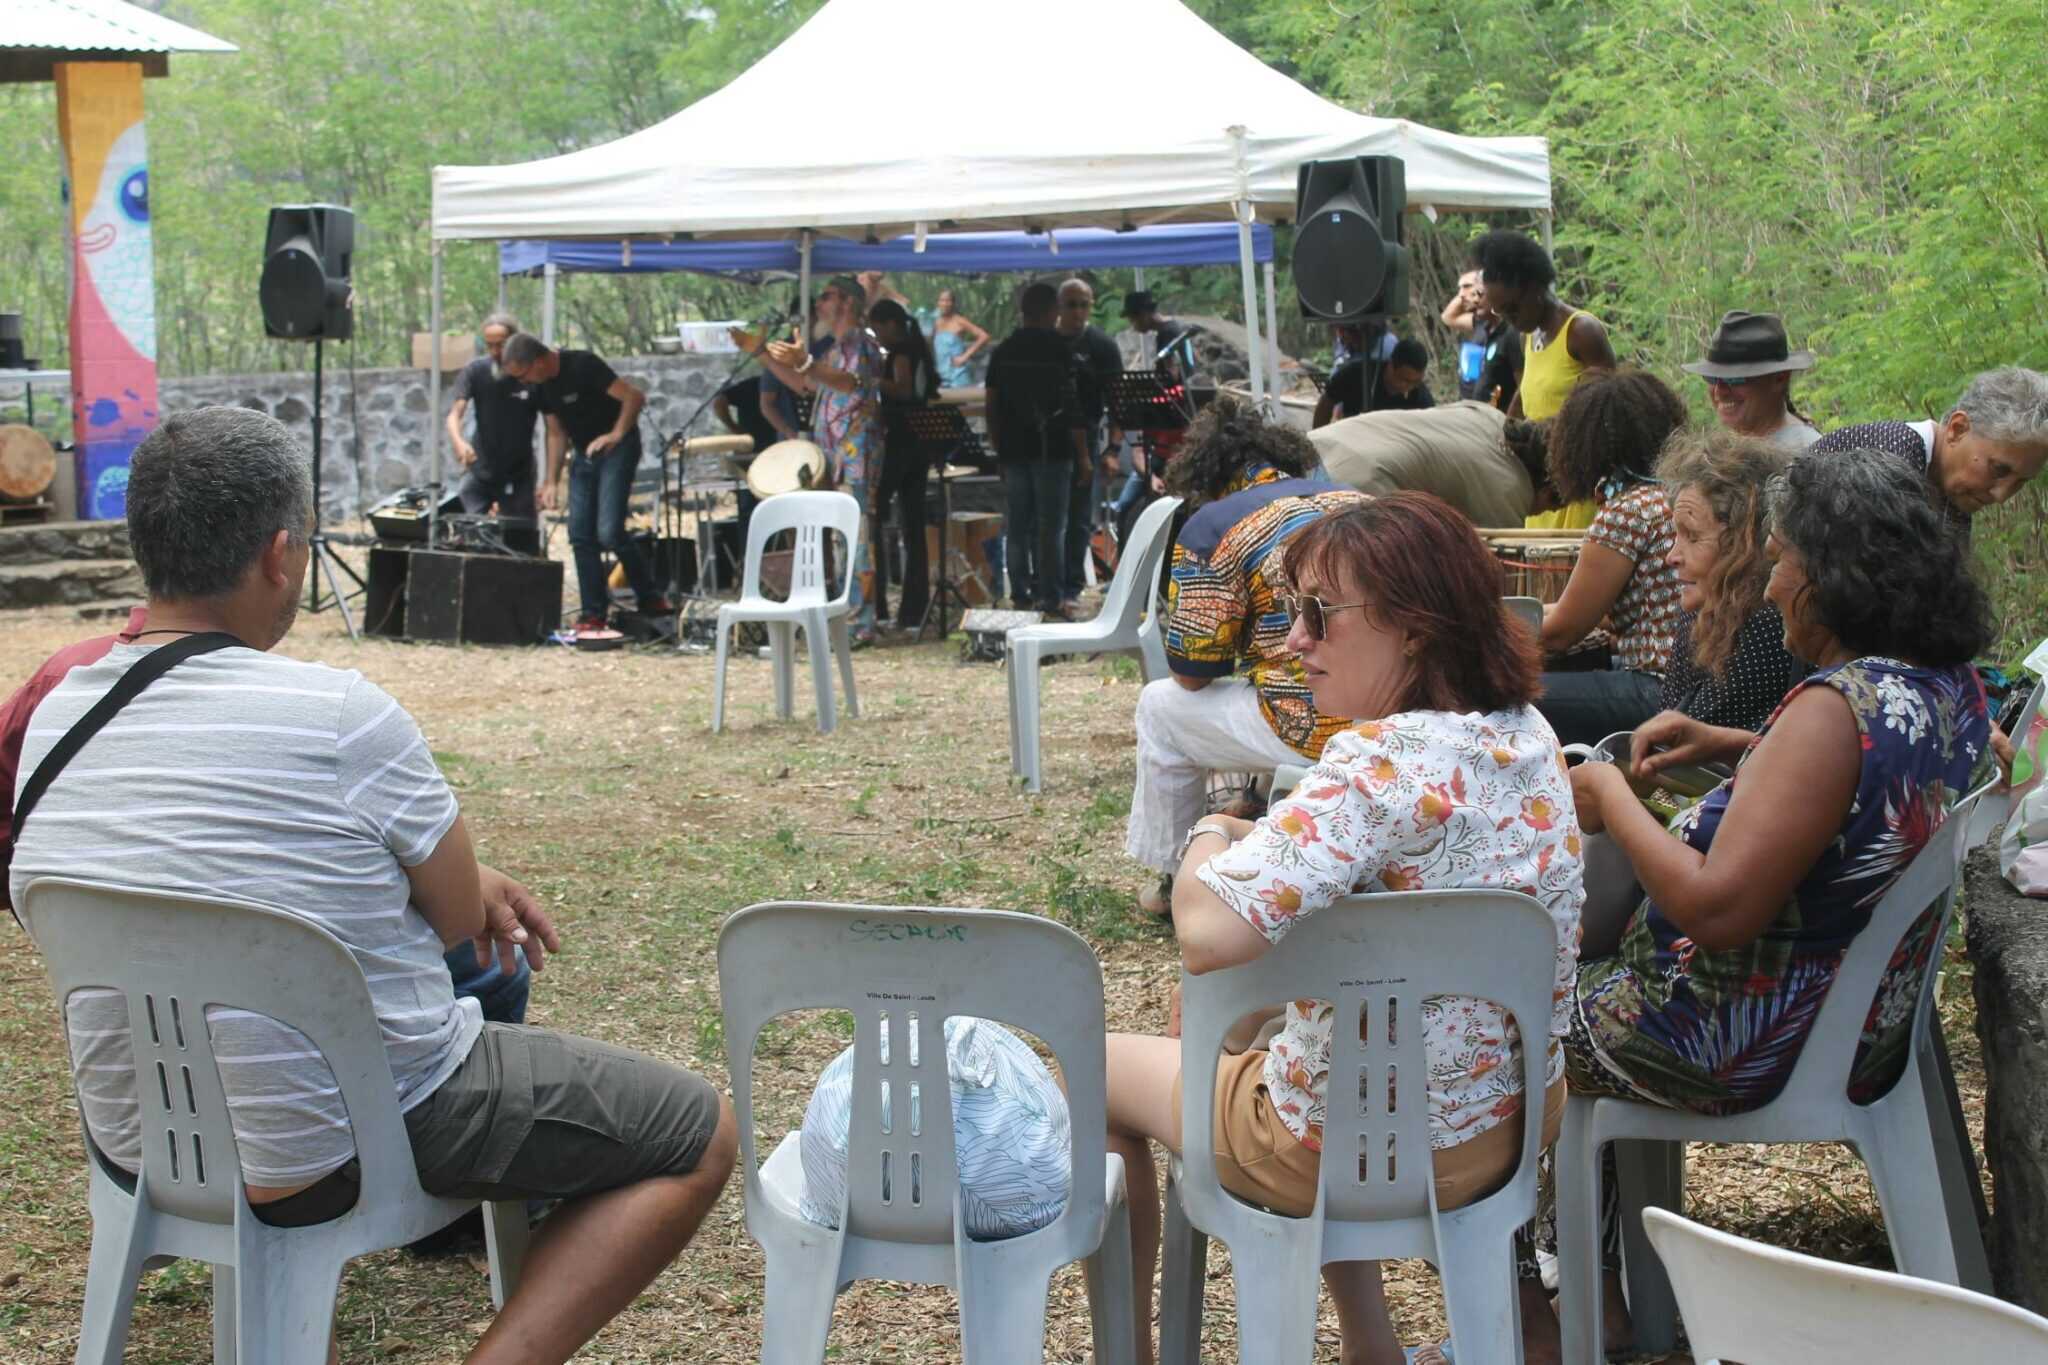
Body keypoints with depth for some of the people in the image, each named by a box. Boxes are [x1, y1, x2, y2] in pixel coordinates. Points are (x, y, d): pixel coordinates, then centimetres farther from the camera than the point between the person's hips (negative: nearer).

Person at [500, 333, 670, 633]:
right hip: (584, 454, 8)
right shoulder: (542, 387, 4)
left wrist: (616, 435, -30)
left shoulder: (583, 366, -20)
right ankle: (594, 614, 10)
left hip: (617, 448, -8)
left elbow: (635, 396, -22)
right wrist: (552, 482, 9)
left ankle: (649, 597, -1)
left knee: (609, 532, -18)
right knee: (580, 535, 3)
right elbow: (557, 434, 14)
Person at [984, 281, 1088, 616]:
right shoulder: (1059, 349, -8)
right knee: (1050, 527, -2)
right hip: (1052, 449, -5)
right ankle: (1049, 600, -3)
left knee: (1017, 526, 10)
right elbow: (1072, 405, -9)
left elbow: (992, 404, 8)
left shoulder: (1003, 351, 7)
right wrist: (1083, 453, -5)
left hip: (1013, 450, 5)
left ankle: (1020, 597, 11)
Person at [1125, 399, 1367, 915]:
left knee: (1161, 705, 19)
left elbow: (1191, 673, -2)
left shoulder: (1211, 525, -3)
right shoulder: (1362, 500, 15)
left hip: (1316, 734, -6)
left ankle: (1174, 879, 28)